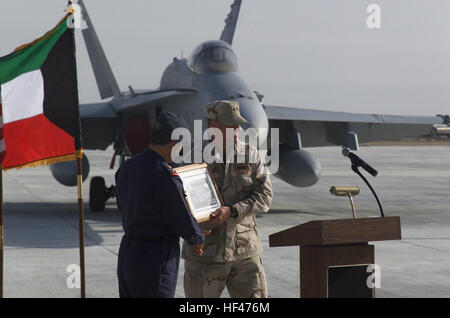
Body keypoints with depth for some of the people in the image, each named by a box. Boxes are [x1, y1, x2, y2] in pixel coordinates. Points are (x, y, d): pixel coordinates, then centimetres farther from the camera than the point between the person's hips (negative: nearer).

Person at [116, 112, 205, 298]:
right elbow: (185, 225, -14)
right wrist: (198, 240, 8)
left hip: (126, 253, 8)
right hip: (156, 261, -8)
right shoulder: (165, 178, -21)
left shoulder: (126, 168, 5)